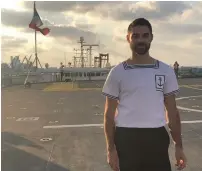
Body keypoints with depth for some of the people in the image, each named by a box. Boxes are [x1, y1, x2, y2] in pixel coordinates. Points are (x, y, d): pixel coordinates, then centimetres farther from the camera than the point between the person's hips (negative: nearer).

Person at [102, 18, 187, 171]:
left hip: (157, 139, 2)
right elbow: (109, 114, 0)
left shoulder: (166, 71, 3)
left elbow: (172, 111, 7)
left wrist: (179, 146, 3)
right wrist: (111, 148, -5)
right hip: (126, 139, -1)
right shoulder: (118, 72, -2)